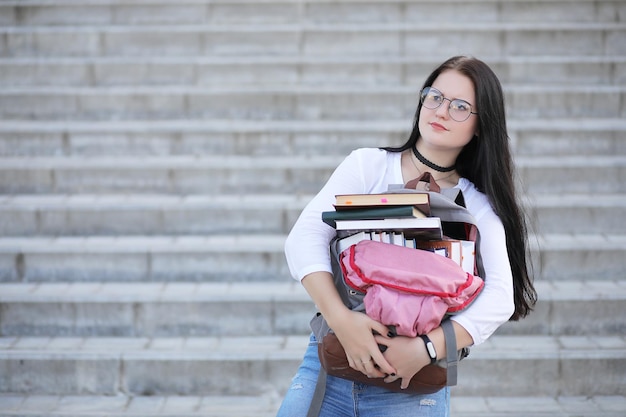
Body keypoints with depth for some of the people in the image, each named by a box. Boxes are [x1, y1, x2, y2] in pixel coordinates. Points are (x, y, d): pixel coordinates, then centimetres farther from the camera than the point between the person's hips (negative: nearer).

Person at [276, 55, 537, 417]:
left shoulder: (478, 207, 3)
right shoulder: (368, 166, 3)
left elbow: (499, 298, -10)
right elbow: (305, 238, -8)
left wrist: (426, 349, -24)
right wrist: (341, 319, -22)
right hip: (332, 359, 0)